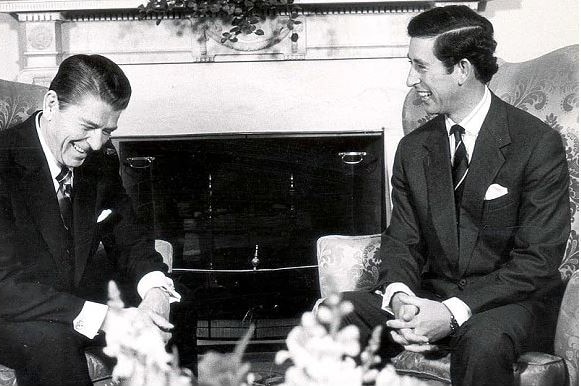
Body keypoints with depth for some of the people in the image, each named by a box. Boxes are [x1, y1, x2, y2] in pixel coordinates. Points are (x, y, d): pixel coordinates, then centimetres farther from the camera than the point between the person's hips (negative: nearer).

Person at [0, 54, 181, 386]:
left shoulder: (102, 159, -4)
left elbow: (129, 239, 5)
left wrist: (156, 288, -19)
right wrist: (104, 319, -38)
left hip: (78, 296, 6)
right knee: (52, 341, -36)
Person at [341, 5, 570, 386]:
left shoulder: (539, 144, -10)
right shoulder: (413, 148, 7)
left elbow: (537, 259, -13)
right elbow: (402, 239, 6)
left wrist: (454, 311, -24)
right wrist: (399, 295, -17)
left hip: (509, 302, -4)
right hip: (430, 296, 4)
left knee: (482, 342, -38)